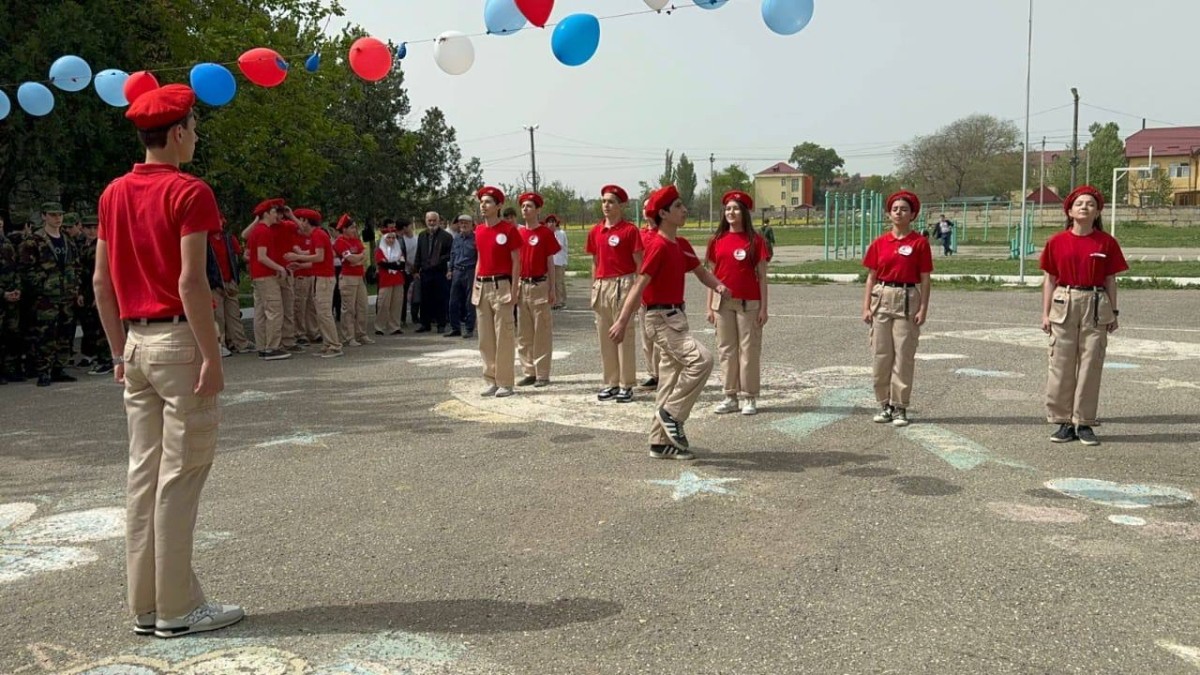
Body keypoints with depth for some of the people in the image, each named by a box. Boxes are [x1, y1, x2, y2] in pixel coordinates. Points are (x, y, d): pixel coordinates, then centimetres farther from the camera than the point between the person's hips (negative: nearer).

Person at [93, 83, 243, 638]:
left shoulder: (114, 194, 12)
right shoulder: (188, 192, -11)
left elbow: (101, 282, 13)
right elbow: (191, 283, -18)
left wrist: (120, 350, 18)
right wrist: (212, 357, -15)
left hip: (137, 343, 8)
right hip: (179, 341, -7)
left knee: (143, 472, 11)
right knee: (179, 475, -2)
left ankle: (145, 605, 18)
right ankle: (177, 608, 6)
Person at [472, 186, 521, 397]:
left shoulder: (509, 229, -7)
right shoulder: (479, 230, 12)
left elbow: (516, 262, -7)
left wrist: (514, 290, -13)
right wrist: (475, 287, 13)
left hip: (501, 286, -7)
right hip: (482, 287, 7)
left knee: (503, 337, -4)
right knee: (485, 338, 9)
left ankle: (505, 383, 2)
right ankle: (491, 381, 17)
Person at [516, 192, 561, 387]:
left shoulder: (546, 233, -3)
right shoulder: (517, 232, 10)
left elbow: (550, 263, -2)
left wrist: (552, 290, -4)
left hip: (540, 285, -5)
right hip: (521, 285, 5)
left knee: (542, 332, -1)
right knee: (523, 333, 8)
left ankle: (542, 374, 5)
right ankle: (529, 372, 17)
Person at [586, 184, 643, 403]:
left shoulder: (630, 230, -5)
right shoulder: (595, 231, 10)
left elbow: (639, 263, -5)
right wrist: (594, 290, 13)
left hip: (622, 285, -6)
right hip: (601, 285, 6)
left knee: (624, 335, -2)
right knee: (605, 336, 9)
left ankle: (626, 385, 5)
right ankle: (611, 383, 17)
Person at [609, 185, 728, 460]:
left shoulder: (682, 245, 11)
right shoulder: (658, 245, -15)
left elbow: (701, 272, 19)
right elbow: (640, 284, -20)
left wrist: (718, 285, -4)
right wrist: (622, 322, -25)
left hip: (677, 316, 10)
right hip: (662, 318, -10)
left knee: (672, 379, 11)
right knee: (701, 359, -22)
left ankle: (661, 443, 19)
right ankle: (672, 413, -7)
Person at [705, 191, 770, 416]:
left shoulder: (755, 240, -3)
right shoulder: (718, 240, 7)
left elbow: (762, 276, -3)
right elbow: (712, 275, 10)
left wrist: (764, 307, -7)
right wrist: (709, 306, 6)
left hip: (748, 303, -4)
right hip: (723, 303, 4)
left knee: (749, 350, 0)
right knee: (726, 350, 8)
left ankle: (749, 398, 8)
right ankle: (730, 397, 16)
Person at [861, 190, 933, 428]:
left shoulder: (919, 243, -1)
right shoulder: (879, 243, 7)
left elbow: (925, 280, -1)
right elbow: (871, 277, 9)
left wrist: (923, 309, -8)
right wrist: (866, 307, 2)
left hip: (907, 300, -3)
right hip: (882, 298, 3)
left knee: (903, 355, -1)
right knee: (880, 355, 5)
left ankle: (900, 407, 7)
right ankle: (884, 404, 16)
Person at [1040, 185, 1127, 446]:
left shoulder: (1106, 242, 2)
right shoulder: (1057, 242, 2)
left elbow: (1110, 280, 6)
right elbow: (1050, 280, 6)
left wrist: (1113, 313, 5)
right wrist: (1045, 313, 3)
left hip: (1096, 306, 0)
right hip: (1064, 305, 0)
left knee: (1090, 365, 2)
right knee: (1061, 364, 2)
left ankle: (1084, 423, 10)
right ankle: (1063, 422, 11)